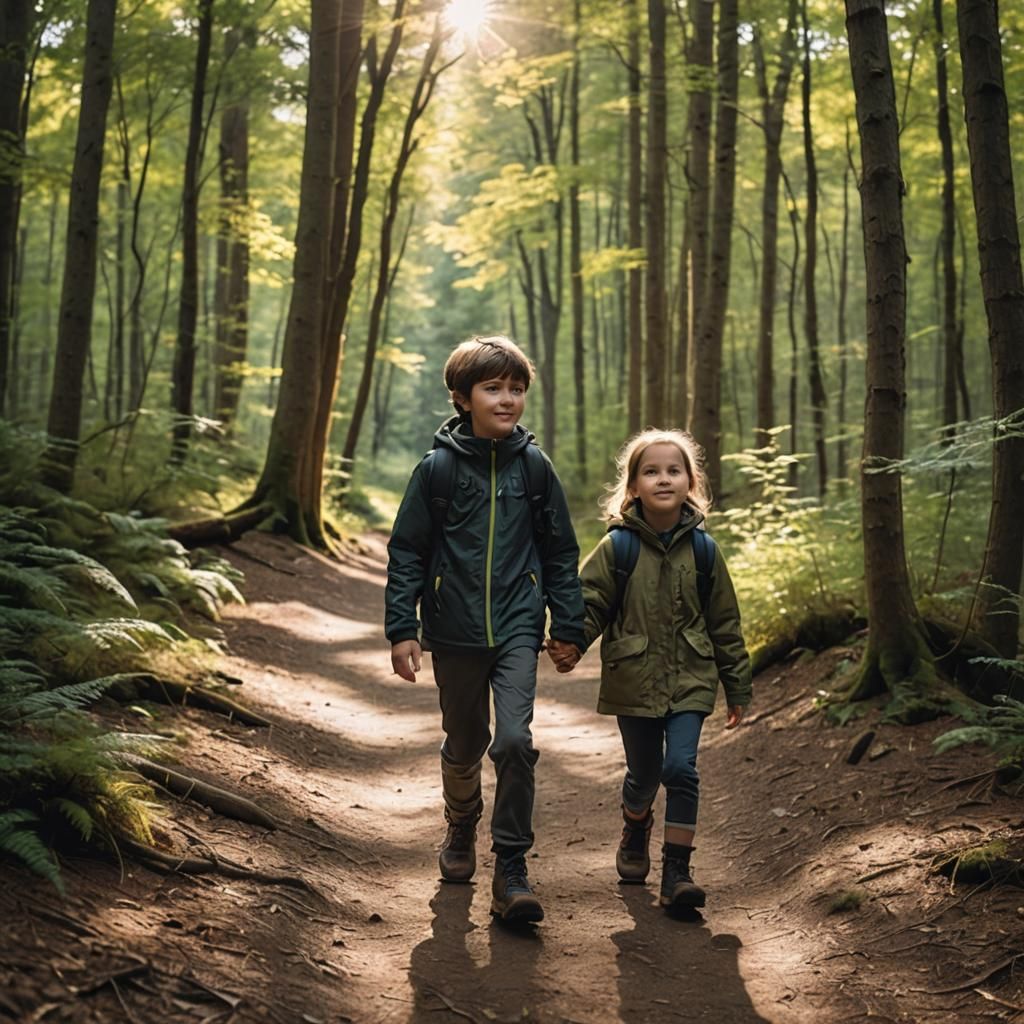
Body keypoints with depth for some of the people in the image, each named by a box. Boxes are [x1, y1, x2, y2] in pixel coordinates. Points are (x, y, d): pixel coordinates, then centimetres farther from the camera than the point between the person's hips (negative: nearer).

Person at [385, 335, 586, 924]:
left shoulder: (534, 466, 1)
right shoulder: (439, 468, -3)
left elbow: (561, 553, 8)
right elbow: (407, 553, 1)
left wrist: (569, 627, 7)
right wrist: (402, 629, -4)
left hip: (517, 629, 0)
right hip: (455, 633, 0)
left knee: (515, 740, -15)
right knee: (464, 744, 14)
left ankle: (512, 869, -4)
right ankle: (462, 831, 41)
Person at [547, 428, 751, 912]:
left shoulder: (701, 549, 0)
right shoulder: (617, 547, -5)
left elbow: (724, 623, 7)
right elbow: (589, 603, -3)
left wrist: (737, 688, 10)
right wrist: (570, 644, -25)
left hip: (689, 681, 0)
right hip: (633, 680, 0)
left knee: (681, 767, -12)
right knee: (643, 773, 12)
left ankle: (677, 871, -3)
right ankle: (635, 836, 43)